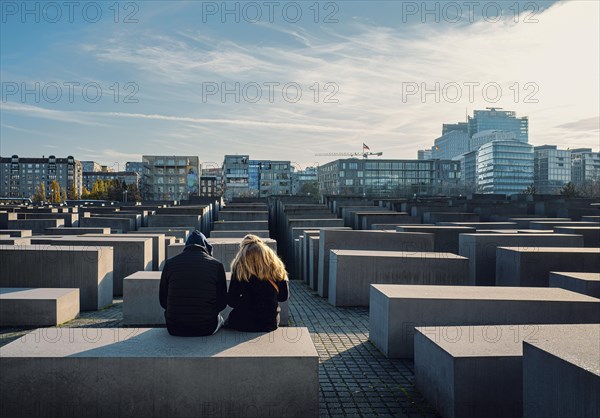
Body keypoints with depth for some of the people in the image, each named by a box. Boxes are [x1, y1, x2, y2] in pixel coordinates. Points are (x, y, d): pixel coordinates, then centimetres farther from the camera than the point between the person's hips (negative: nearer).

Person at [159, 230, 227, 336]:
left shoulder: (170, 263, -1)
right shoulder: (216, 265, -5)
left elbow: (162, 300, 5)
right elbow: (222, 303, -1)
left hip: (175, 329, 1)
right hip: (206, 329, -1)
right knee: (219, 318, 33)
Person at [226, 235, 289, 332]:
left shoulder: (239, 267, -12)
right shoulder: (276, 267, -5)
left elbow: (231, 301, -8)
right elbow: (284, 296, 4)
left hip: (245, 324, -3)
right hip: (271, 323, 3)